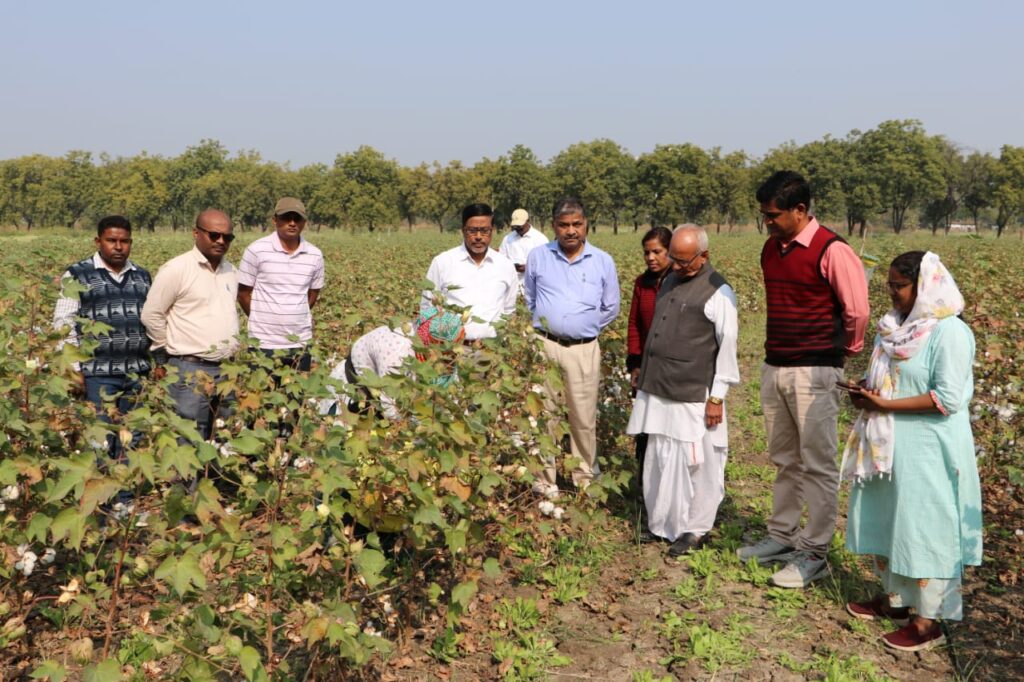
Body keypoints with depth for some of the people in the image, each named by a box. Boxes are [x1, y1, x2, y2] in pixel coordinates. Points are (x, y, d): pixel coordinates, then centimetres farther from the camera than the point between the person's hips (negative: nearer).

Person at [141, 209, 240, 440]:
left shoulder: (232, 272, 11)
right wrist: (165, 356, 0)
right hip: (190, 370, -6)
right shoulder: (176, 269, -9)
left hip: (228, 370, 6)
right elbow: (151, 315, -6)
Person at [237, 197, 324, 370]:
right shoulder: (257, 250, -6)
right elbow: (243, 293, 1)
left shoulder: (315, 256, 4)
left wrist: (294, 317, 9)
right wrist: (263, 319, 5)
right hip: (264, 344, -3)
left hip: (300, 344, 3)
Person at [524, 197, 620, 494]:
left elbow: (610, 309, 15)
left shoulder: (603, 262, 4)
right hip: (543, 345, 0)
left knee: (584, 419, 4)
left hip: (584, 349, 0)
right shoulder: (537, 256, 4)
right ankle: (544, 480, 13)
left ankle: (585, 479, 19)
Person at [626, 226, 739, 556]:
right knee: (659, 460, 12)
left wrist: (717, 397, -12)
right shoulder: (670, 281, 14)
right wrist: (644, 374, 20)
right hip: (658, 392, 7)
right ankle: (661, 523, 25)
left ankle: (695, 529, 14)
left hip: (692, 396, -7)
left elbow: (727, 347, -10)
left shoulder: (718, 291, -9)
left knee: (692, 464, 0)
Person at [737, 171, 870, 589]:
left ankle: (814, 554, 9)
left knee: (817, 465, 1)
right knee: (784, 460, 16)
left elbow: (857, 311, -9)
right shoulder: (771, 249, 10)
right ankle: (782, 536, 27)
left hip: (814, 373, -7)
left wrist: (843, 354, 4)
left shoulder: (831, 251, -13)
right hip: (774, 368, 7)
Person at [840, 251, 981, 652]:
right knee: (886, 523, 16)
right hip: (888, 445, 8)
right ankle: (895, 598, 33)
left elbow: (947, 399, -21)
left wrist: (885, 404, -21)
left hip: (926, 451, -8)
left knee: (923, 530, 1)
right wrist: (867, 392, -3)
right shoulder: (897, 325, 8)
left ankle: (928, 621, 14)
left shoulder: (949, 333, -17)